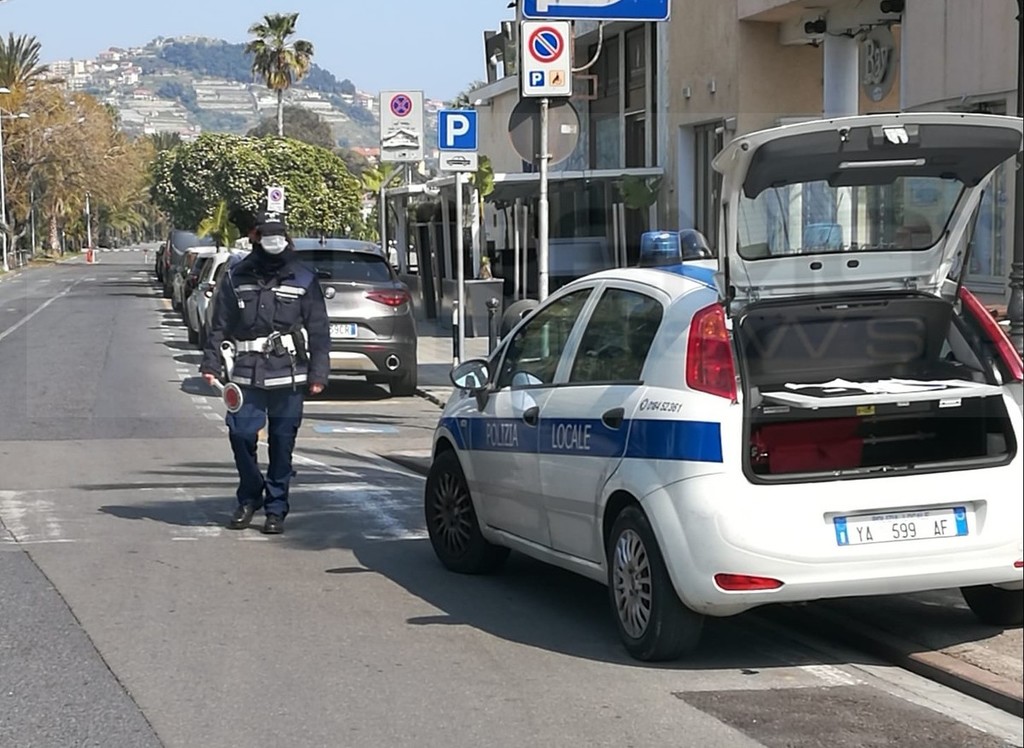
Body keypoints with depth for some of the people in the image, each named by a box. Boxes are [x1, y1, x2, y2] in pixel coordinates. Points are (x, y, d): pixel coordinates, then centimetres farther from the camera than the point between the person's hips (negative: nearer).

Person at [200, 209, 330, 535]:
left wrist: (318, 373, -1)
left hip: (288, 375, -1)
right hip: (246, 375, 1)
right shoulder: (236, 278, 8)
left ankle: (276, 508, 12)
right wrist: (211, 363, 3)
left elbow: (319, 331, 5)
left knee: (282, 444, 2)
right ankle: (249, 498, 17)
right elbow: (219, 325, 11)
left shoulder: (303, 280, 6)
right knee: (241, 435, -4)